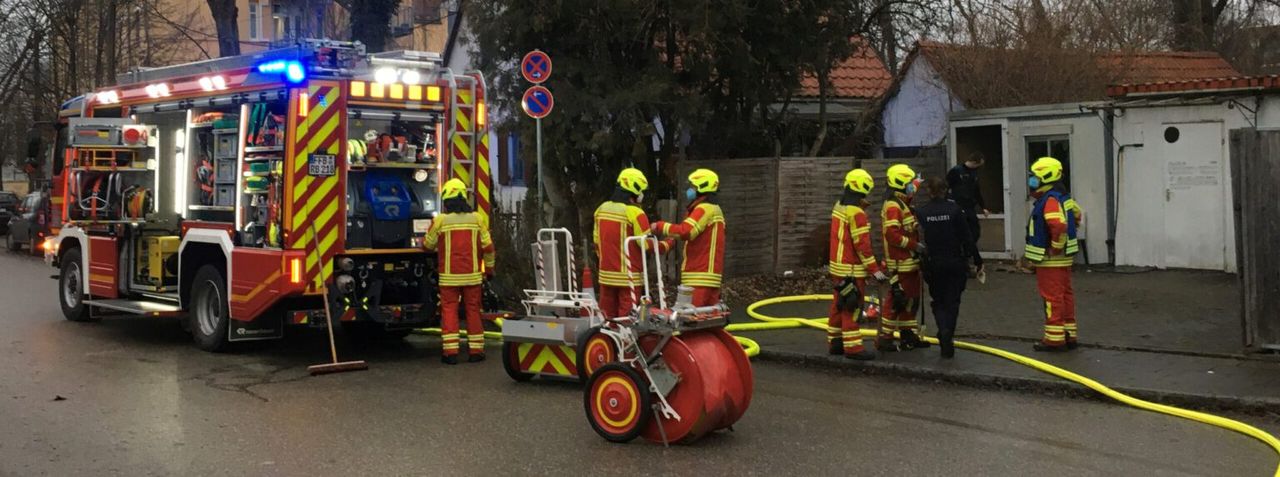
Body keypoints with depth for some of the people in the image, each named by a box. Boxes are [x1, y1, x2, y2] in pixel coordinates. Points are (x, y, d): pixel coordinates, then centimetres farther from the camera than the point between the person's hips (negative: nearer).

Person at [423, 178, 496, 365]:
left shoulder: (440, 220, -6)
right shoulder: (477, 219, -1)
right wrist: (489, 268, 14)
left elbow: (429, 245, 6)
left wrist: (423, 241, 31)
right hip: (472, 275, 2)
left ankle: (451, 351, -1)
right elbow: (488, 246, 1)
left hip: (449, 276, -2)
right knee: (473, 310, 9)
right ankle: (476, 350, 12)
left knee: (449, 310, 4)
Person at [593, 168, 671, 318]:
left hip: (606, 274, 6)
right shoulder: (634, 213, -15)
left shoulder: (601, 209, 5)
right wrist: (667, 244, 4)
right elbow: (648, 245, -13)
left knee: (608, 316, 13)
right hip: (628, 276, -6)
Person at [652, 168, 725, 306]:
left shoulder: (705, 209, -11)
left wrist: (659, 226, -14)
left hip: (700, 277, -10)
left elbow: (685, 231, -24)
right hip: (708, 275, 10)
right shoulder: (713, 209, 24)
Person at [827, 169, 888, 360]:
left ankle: (835, 342, 23)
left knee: (839, 305, 16)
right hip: (851, 269, -10)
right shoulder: (856, 213, -20)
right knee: (852, 307, -6)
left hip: (837, 265, 10)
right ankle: (852, 347, -3)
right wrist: (874, 269, -16)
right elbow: (862, 244, -21)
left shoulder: (839, 206, 9)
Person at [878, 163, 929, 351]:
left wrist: (918, 245, 16)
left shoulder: (904, 205, 17)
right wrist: (914, 245, -22)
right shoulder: (893, 206, -17)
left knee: (911, 299, 16)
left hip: (910, 262, 11)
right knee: (897, 300, -7)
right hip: (900, 263, -11)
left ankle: (909, 335, 24)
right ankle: (884, 338, 0)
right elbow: (892, 234, -26)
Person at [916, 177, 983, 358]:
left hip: (933, 264, 1)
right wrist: (977, 260, 1)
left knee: (938, 302, 13)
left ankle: (944, 332, -11)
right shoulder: (954, 209, -7)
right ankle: (948, 339, 4)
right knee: (952, 302, 10)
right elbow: (966, 238, -6)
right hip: (955, 262, -1)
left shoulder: (921, 212, -5)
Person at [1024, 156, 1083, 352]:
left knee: (1052, 297, -4)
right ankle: (1070, 334, 21)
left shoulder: (1050, 200, -20)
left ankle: (1055, 338, 0)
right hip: (1064, 257, 10)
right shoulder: (1063, 197, 12)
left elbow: (1059, 226, -35)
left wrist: (1055, 247, -21)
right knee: (1065, 294, 14)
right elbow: (1078, 215, 28)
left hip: (1050, 260, -10)